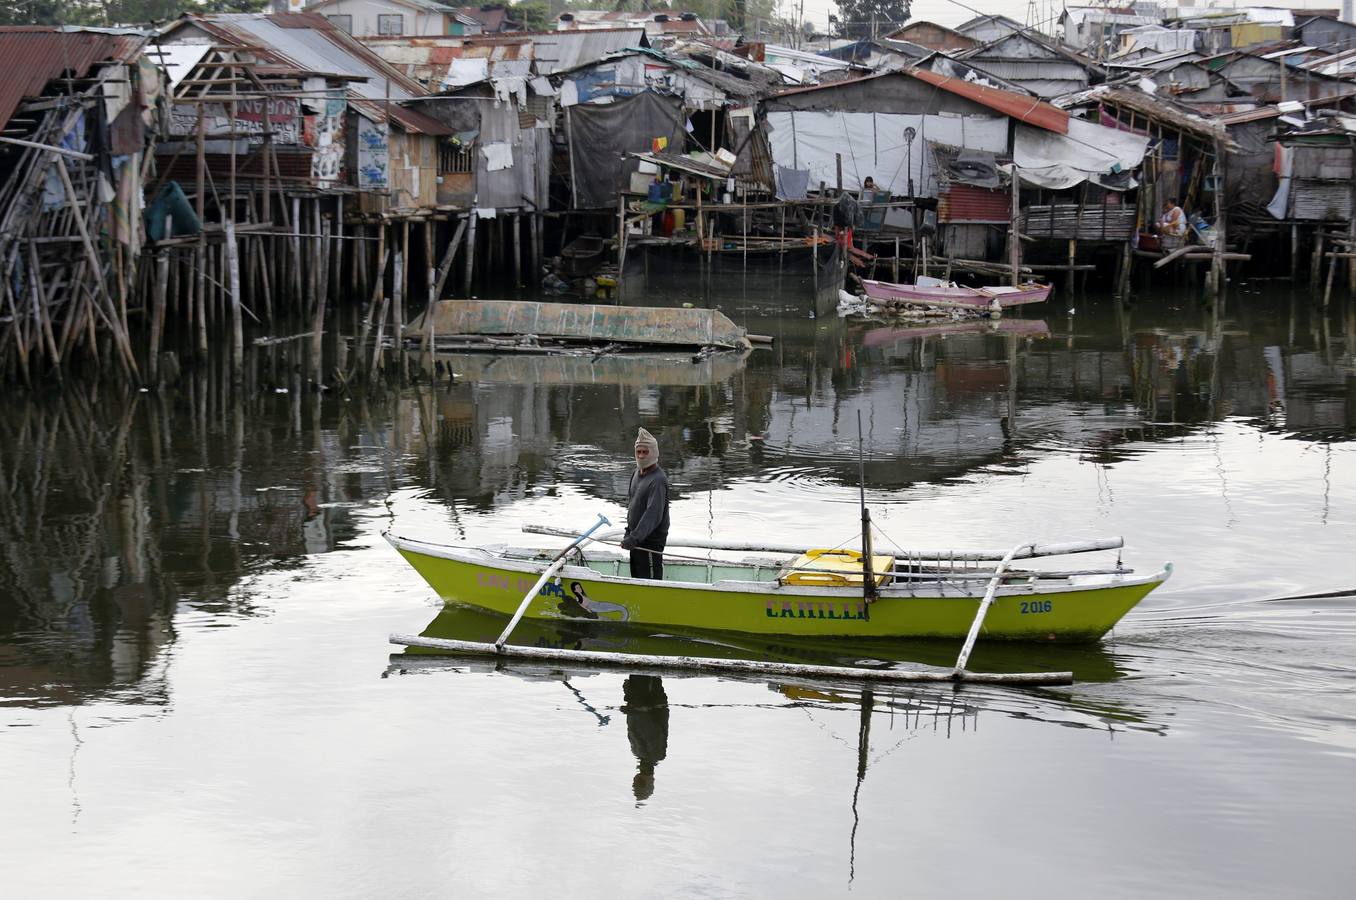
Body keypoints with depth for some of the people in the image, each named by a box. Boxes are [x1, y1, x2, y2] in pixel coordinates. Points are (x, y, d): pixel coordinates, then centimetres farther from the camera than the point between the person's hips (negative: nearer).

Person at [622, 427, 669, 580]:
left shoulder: (658, 480, -22)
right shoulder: (637, 473, 9)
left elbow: (653, 514, -29)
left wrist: (634, 537, -32)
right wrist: (629, 532, 17)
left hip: (651, 541, -9)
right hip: (637, 539, 9)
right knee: (636, 577, 18)